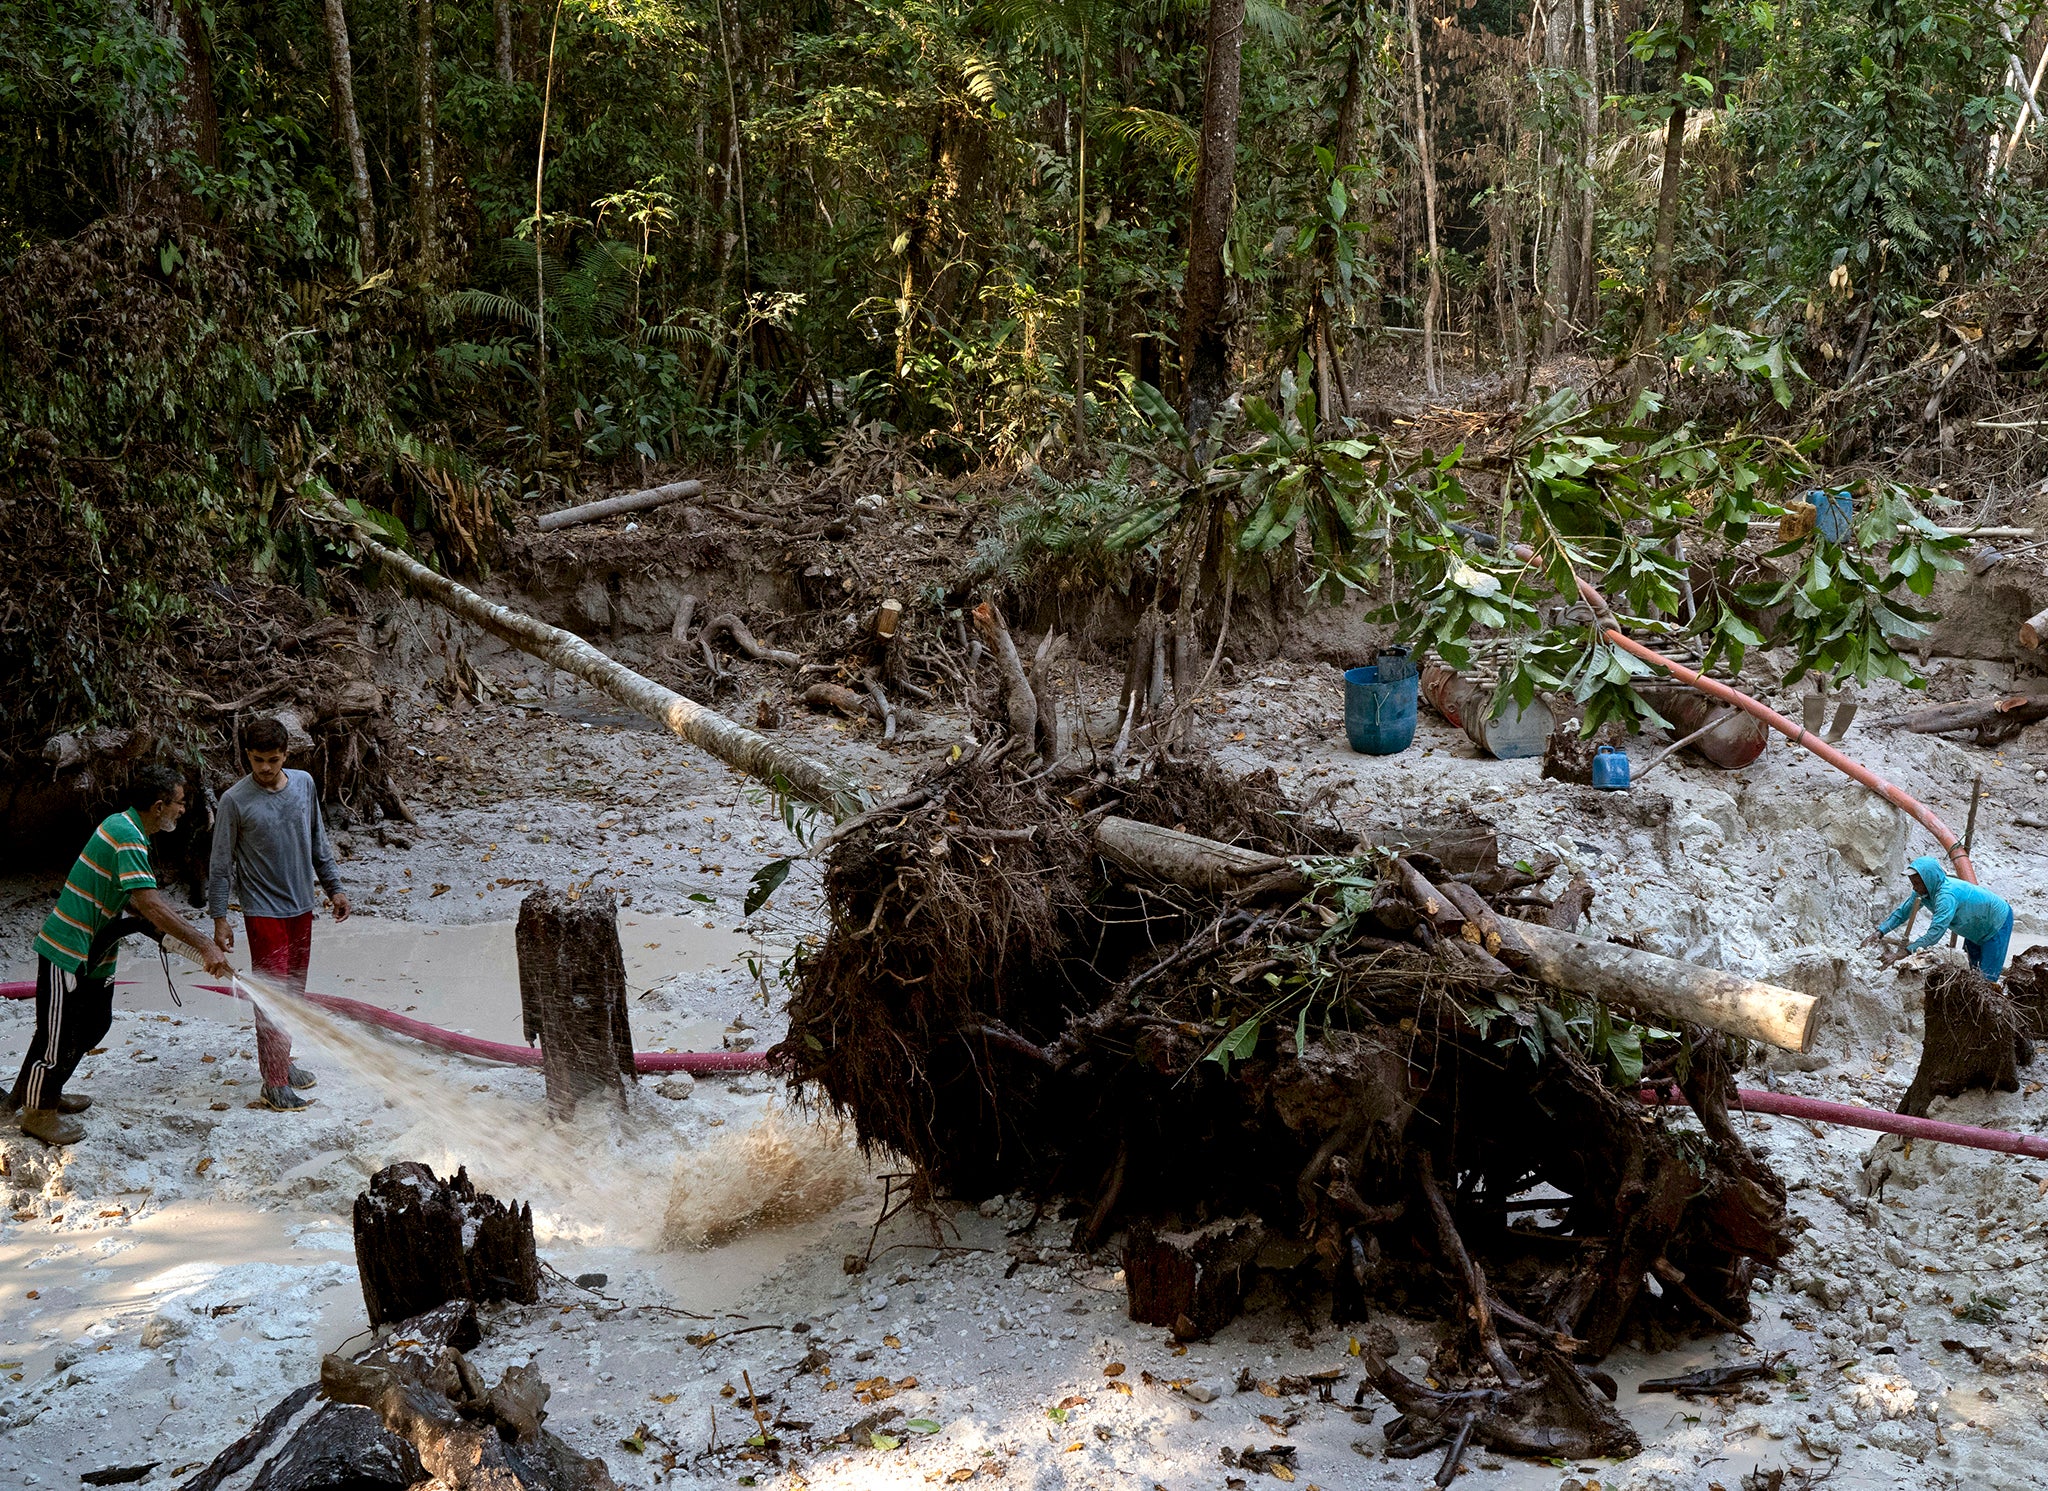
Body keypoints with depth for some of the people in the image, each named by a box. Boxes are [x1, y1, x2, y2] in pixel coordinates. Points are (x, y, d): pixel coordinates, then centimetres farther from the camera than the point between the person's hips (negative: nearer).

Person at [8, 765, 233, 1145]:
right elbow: (153, 907, -31)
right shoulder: (126, 836, -24)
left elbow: (138, 899, 18)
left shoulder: (126, 826, 9)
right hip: (68, 952, -10)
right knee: (60, 1033, 1)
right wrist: (206, 945, -31)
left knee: (94, 1026, 20)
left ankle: (46, 1092, 36)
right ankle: (37, 1111, 18)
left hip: (95, 952, 10)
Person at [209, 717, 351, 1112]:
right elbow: (221, 864, -7)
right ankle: (275, 1083, -2)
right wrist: (219, 918, -9)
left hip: (301, 906, 5)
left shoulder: (304, 784, 2)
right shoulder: (235, 800, -12)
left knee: (294, 990, 13)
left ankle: (281, 1063, 26)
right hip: (264, 911, -5)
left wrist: (333, 887, 13)